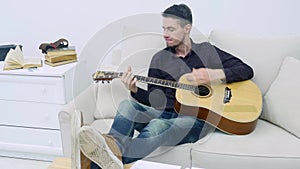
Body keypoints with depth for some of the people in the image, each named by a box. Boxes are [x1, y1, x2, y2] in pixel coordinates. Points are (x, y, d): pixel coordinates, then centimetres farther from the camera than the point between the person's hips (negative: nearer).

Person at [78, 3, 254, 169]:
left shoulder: (207, 51, 10)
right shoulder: (160, 59, 15)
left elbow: (247, 71, 5)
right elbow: (155, 100, 9)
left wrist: (215, 75, -11)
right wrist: (135, 90, -10)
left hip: (195, 118, -3)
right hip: (165, 114, 3)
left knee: (157, 126, -35)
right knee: (127, 105, -26)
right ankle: (112, 146, -56)